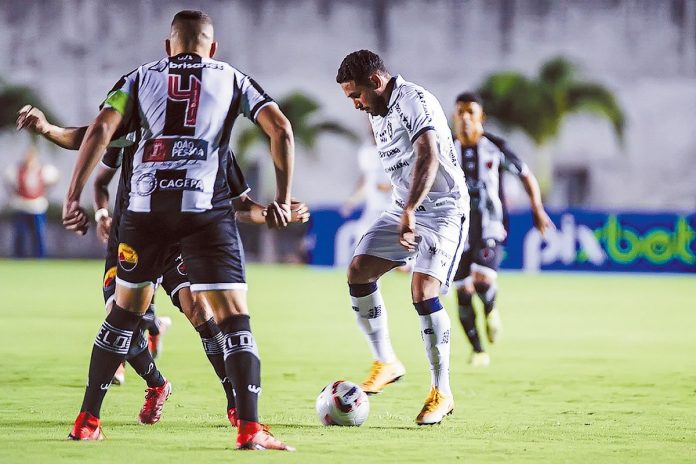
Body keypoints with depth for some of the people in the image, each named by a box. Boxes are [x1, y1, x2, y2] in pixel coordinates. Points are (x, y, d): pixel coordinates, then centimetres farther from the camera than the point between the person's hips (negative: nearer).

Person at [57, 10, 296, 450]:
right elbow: (281, 128, 3)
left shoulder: (141, 77, 16)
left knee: (125, 310, 18)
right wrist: (283, 199, 9)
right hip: (206, 207, -2)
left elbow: (101, 130, 2)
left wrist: (73, 197, 1)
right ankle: (250, 428, -13)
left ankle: (87, 421, 21)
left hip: (145, 205, 2)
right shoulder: (231, 79, 15)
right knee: (234, 318, 0)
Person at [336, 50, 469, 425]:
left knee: (423, 291, -21)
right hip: (405, 210, 9)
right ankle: (386, 363, 13)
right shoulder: (378, 115, 12)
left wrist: (409, 213, -43)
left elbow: (428, 157, -35)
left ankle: (442, 393, -12)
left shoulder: (414, 101, -19)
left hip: (443, 208, -9)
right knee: (358, 271, -1)